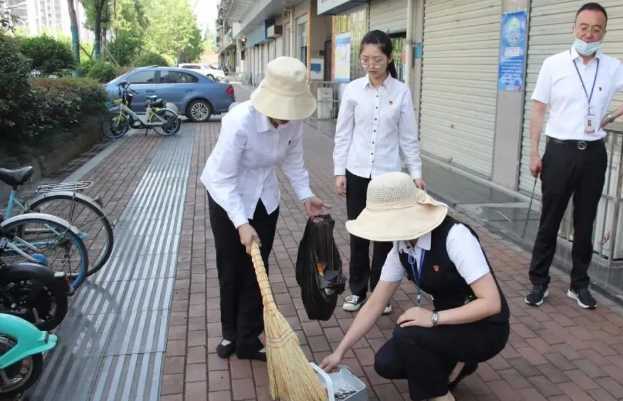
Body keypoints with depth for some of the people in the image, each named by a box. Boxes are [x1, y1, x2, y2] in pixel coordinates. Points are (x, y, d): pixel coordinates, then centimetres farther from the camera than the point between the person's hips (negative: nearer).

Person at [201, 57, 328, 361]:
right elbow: (223, 177, -28)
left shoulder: (294, 120, -17)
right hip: (228, 197, -4)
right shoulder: (239, 121, -33)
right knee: (231, 269, 10)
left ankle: (248, 341, 21)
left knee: (257, 270, 6)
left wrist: (306, 196, -7)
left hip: (265, 197, 4)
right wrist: (241, 223, -33)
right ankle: (230, 333, 33)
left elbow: (293, 160, 2)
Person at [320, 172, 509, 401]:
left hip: (485, 328, -7)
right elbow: (375, 305, -1)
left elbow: (491, 303, -29)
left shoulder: (454, 237, -30)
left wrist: (434, 317, -31)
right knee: (386, 363, -7)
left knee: (407, 335, -28)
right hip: (447, 323, 7)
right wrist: (340, 351, -2)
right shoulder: (401, 248, -8)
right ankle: (458, 364, 14)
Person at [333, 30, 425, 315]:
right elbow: (343, 133, 1)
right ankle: (357, 290, 25)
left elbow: (408, 136, 1)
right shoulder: (353, 89, -2)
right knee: (357, 233, 10)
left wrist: (416, 172, -2)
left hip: (388, 173, 0)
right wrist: (339, 171, -2)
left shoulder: (401, 92, -3)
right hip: (357, 172, 1)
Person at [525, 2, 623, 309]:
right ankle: (538, 282, 16)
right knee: (549, 221, 4)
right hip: (560, 151, -2)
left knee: (585, 222, 11)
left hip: (594, 154, 3)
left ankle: (579, 284, 24)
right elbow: (538, 110, -3)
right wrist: (534, 152, -7)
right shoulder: (553, 64, -3)